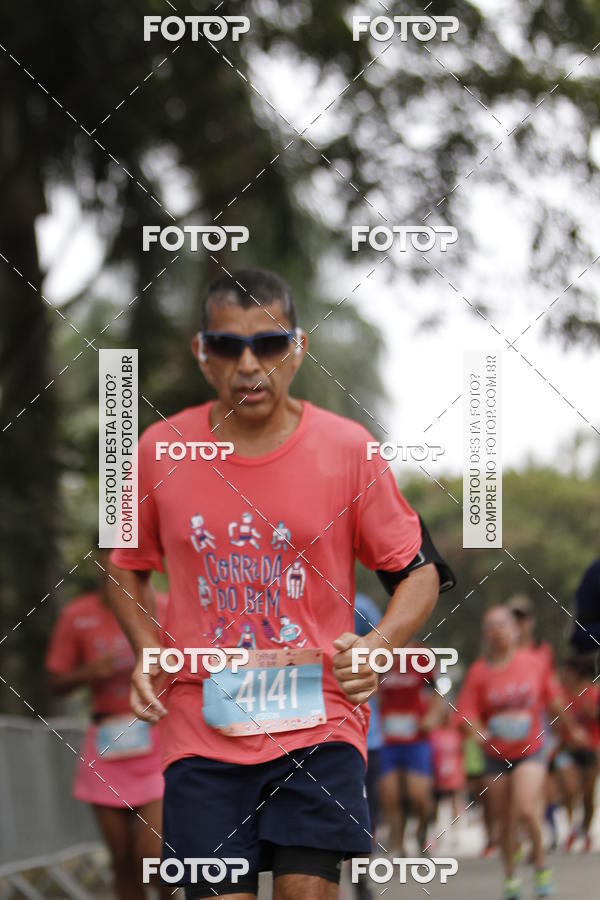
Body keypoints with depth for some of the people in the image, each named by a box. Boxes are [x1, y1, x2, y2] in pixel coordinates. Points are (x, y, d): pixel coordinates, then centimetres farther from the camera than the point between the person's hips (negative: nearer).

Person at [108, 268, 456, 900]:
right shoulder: (160, 451, 3)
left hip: (318, 723, -1)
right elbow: (128, 568, 19)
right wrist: (146, 653, 1)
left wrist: (379, 647, -13)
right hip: (202, 725, 1)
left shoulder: (347, 449, -1)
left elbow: (420, 571, 6)